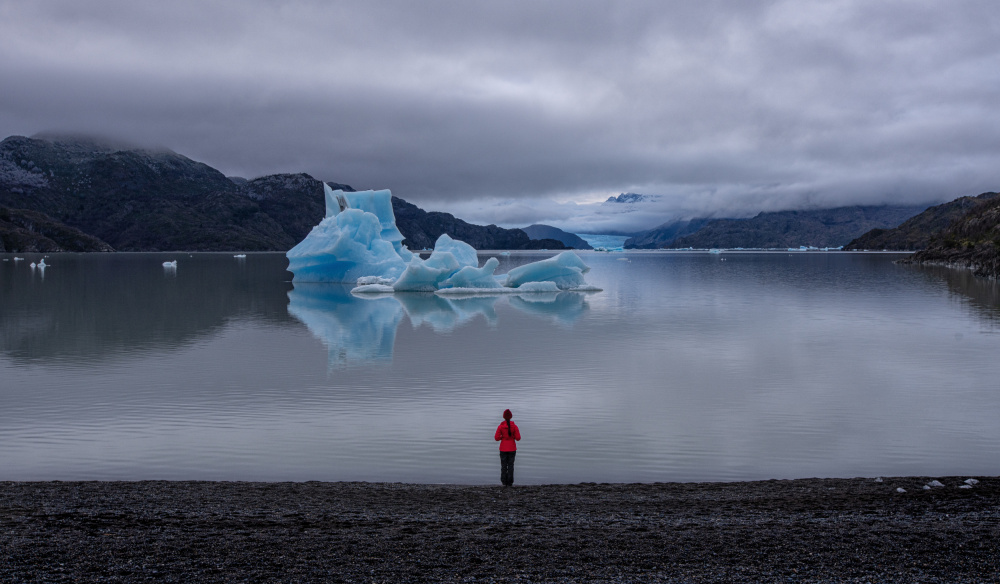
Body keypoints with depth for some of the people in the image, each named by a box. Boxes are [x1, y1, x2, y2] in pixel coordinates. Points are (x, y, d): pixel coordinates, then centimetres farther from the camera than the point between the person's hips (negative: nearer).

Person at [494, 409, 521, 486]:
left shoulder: (500, 426, -8)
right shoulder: (514, 426, -7)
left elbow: (496, 438, -8)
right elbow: (518, 438, -8)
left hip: (503, 448, 0)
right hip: (512, 448, 0)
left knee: (503, 465, 6)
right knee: (511, 465, 4)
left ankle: (504, 482, 4)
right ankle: (510, 482, 1)